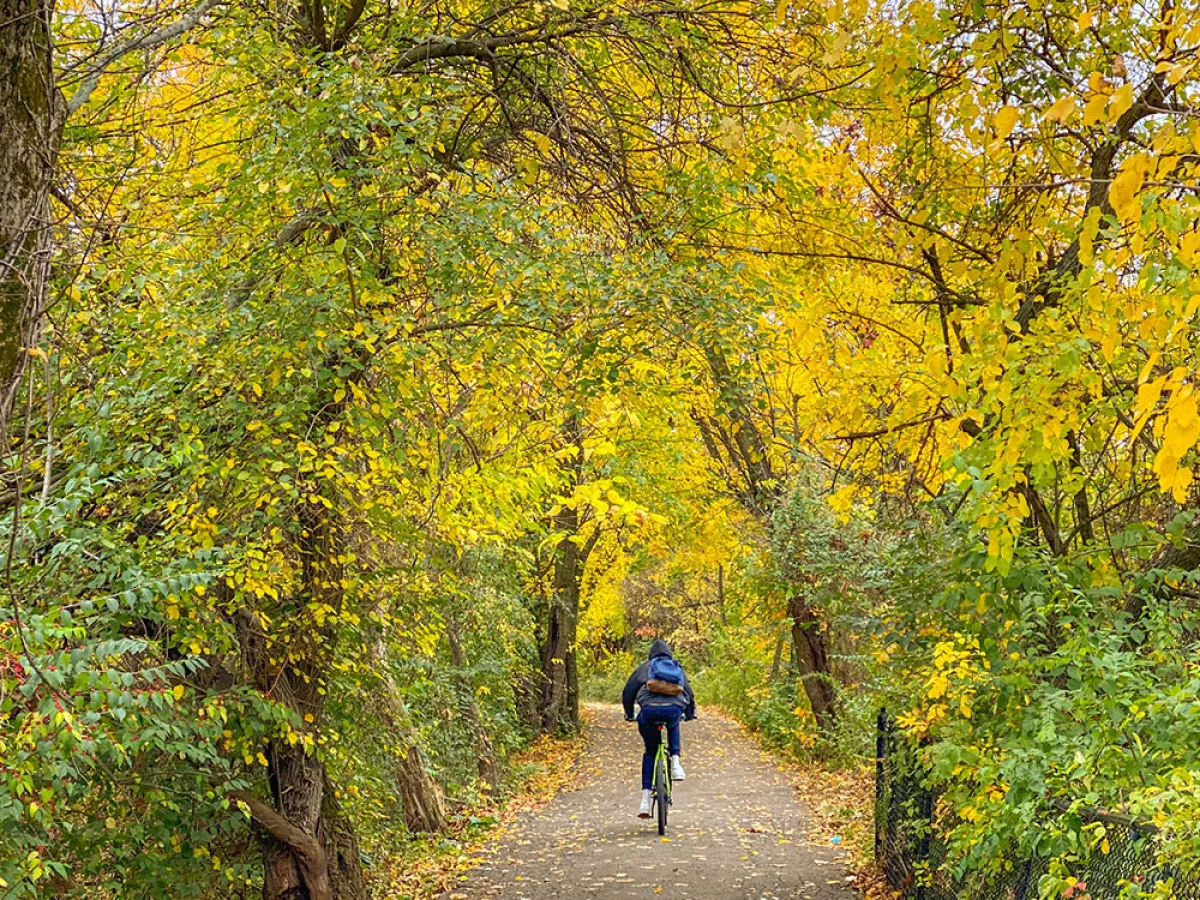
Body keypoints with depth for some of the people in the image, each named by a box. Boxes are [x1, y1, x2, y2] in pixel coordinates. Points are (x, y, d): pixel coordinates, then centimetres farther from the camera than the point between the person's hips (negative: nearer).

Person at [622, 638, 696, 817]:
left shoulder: (645, 667, 23)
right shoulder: (678, 669, 28)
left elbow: (628, 692, 21)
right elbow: (689, 693, 32)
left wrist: (629, 714, 36)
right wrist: (690, 714, 49)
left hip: (649, 710, -1)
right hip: (674, 710, 1)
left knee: (649, 752, 19)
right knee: (673, 726, 40)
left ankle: (645, 799, 10)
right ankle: (675, 761, 17)